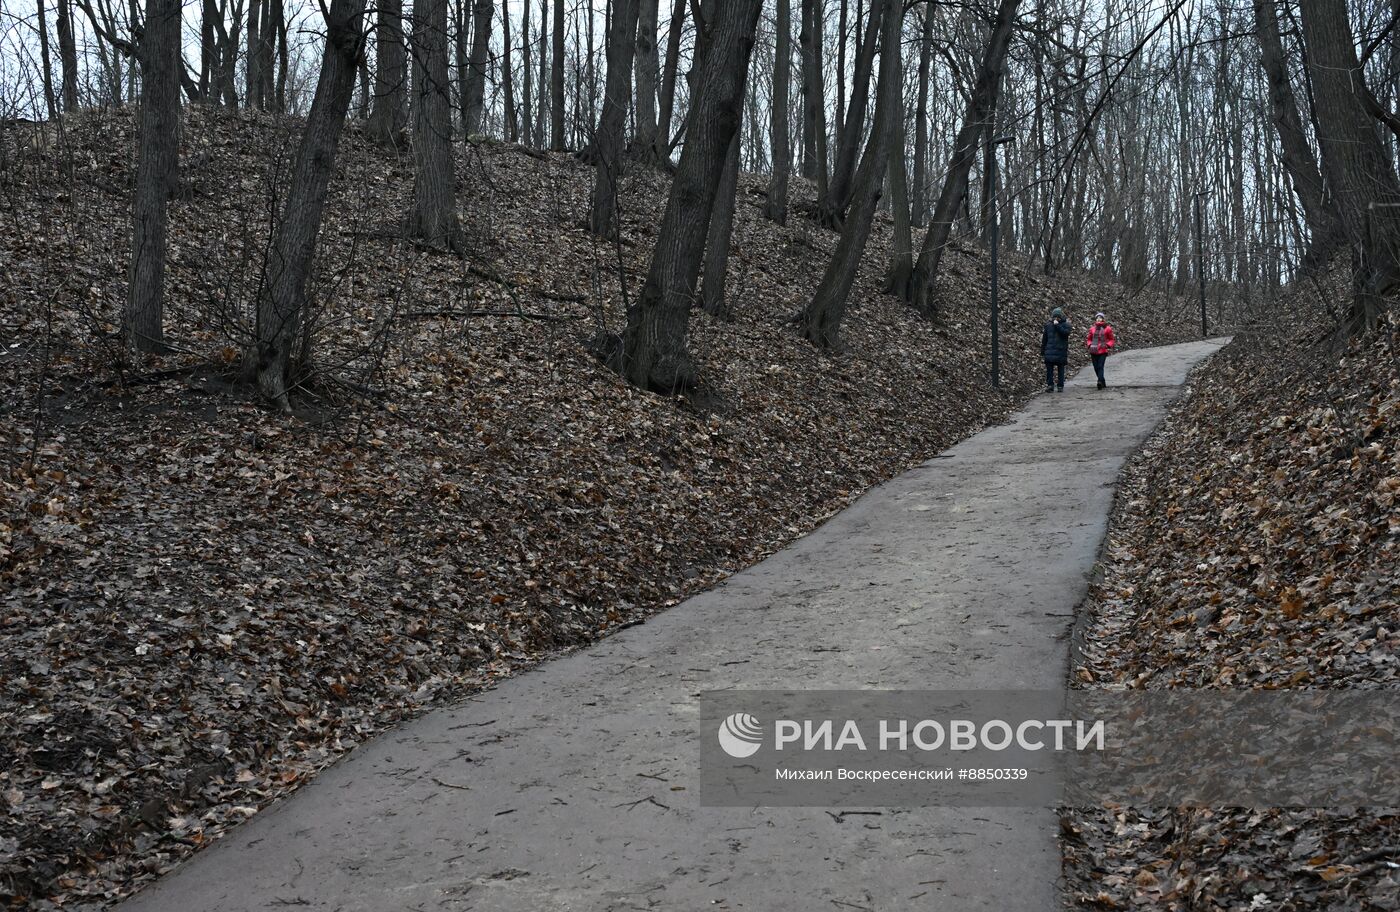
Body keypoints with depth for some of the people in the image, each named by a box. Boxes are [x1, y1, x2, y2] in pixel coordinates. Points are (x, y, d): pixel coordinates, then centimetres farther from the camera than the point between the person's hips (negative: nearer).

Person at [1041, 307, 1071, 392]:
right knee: (1049, 369, -3)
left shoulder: (1065, 325, 3)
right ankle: (1050, 385, 0)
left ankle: (1060, 386, 10)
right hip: (1050, 351, 2)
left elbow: (1065, 332, -19)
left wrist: (1057, 325, -17)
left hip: (1061, 351, -2)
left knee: (1060, 369, 4)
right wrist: (1042, 351, 12)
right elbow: (1044, 339, 14)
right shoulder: (1048, 325, 10)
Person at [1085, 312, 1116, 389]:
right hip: (1094, 351, 4)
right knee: (1096, 367, 6)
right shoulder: (1092, 328, 10)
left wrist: (1108, 345, -9)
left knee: (1100, 366, -16)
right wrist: (1089, 345, -1)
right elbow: (1089, 339, 19)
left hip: (1103, 351, -4)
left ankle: (1100, 382, -24)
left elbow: (1111, 339, 9)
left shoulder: (1107, 328, 3)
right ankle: (1103, 382, 20)